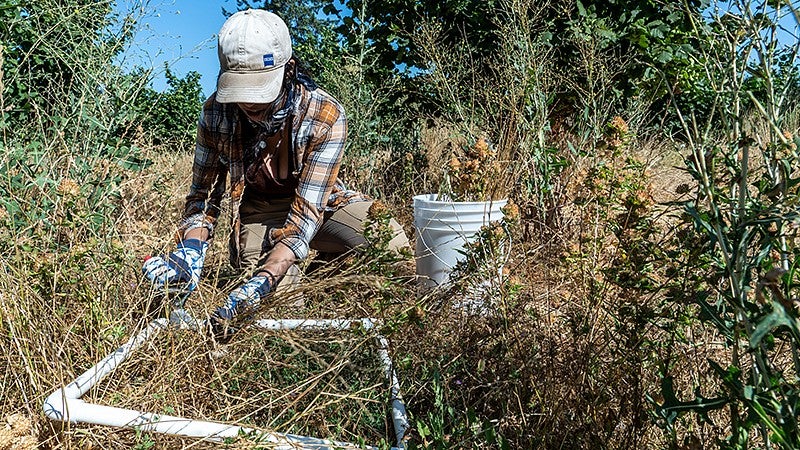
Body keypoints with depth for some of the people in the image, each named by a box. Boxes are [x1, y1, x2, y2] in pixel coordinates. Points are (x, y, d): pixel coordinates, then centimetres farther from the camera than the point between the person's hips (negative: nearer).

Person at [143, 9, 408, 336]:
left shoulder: (326, 116, -27)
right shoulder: (215, 112, -17)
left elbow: (307, 210, -31)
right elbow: (204, 192, -8)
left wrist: (262, 281, -43)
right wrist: (190, 249, -30)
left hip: (320, 202, -1)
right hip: (257, 209, 1)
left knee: (391, 243, -27)